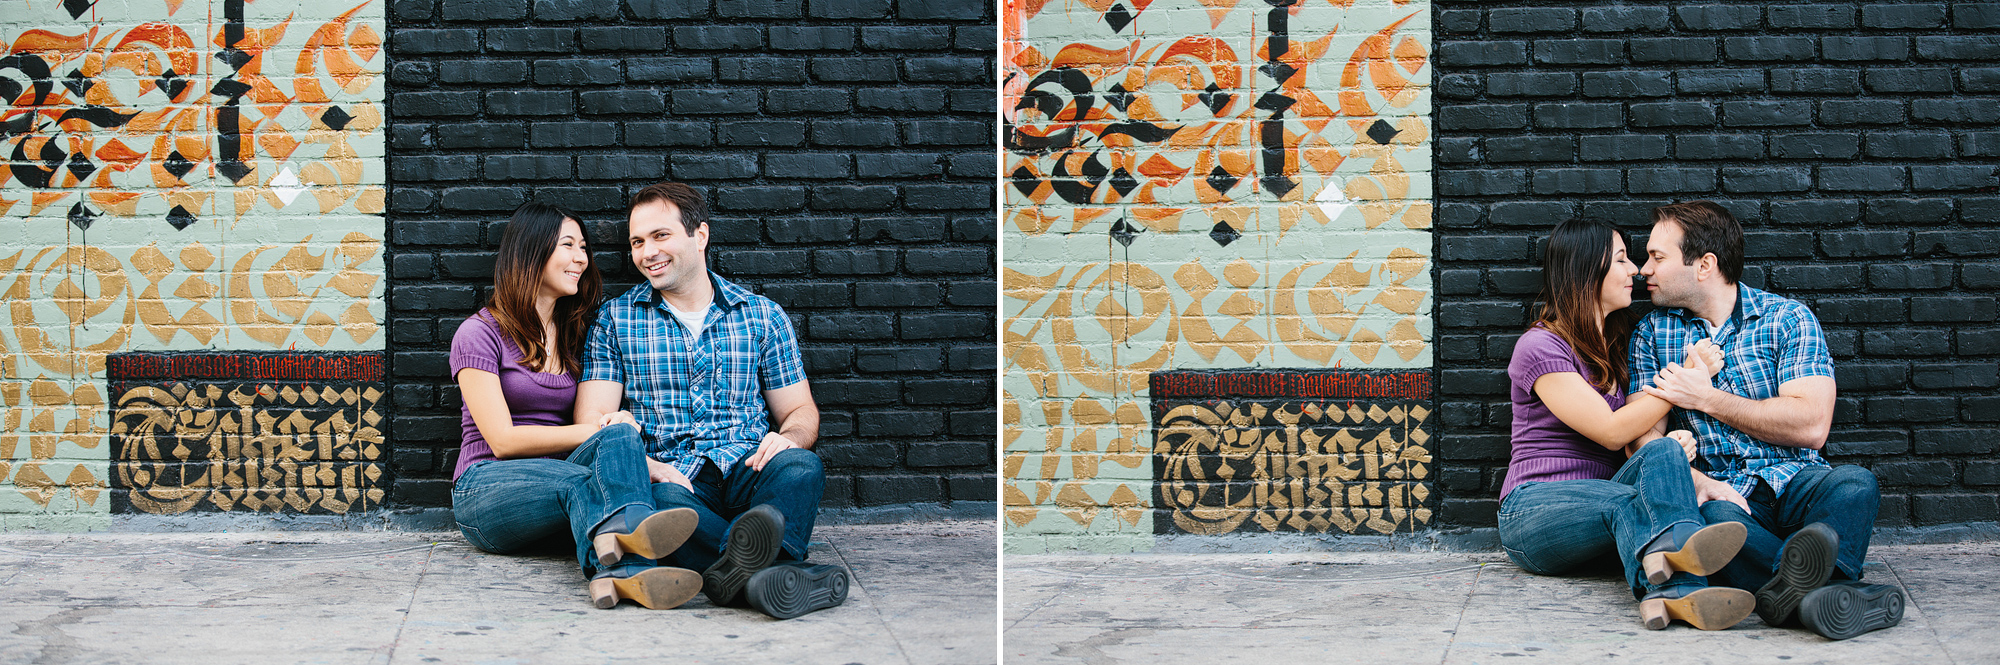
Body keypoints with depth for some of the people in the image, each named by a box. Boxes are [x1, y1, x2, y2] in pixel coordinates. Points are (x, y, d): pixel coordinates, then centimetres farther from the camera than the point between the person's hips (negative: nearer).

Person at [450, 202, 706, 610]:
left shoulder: (574, 335, 21)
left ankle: (617, 570, -63)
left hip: (558, 480, 4)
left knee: (619, 434, -32)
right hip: (486, 494, -4)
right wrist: (597, 432, -13)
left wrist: (617, 427, -9)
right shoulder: (479, 335, 0)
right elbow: (503, 440, -9)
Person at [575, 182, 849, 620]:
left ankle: (739, 573, -60)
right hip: (671, 477, -1)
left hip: (749, 469, 1)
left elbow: (800, 409, 19)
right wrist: (642, 464, -15)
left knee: (800, 467, -34)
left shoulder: (763, 316, 18)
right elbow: (592, 420, 7)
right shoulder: (615, 320, 16)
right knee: (660, 499, -38)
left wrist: (789, 436, -8)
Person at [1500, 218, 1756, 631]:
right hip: (1533, 512, -5)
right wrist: (1686, 381, -7)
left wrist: (1670, 445, -12)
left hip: (1598, 500, 6)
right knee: (1623, 502, -37)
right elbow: (1612, 432, -13)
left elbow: (1634, 440, 12)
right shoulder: (1540, 347, -6)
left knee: (1662, 450, -28)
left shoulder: (1610, 347, 21)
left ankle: (1668, 591, -59)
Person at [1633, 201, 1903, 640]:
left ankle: (1792, 593, -58)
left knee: (1854, 484, -33)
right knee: (1715, 517, -36)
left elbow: (1811, 426, -5)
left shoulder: (1787, 318, 8)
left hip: (1793, 481, 0)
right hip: (1720, 491, 0)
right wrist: (1699, 482, -16)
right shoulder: (1651, 333, 15)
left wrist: (1706, 399, -5)